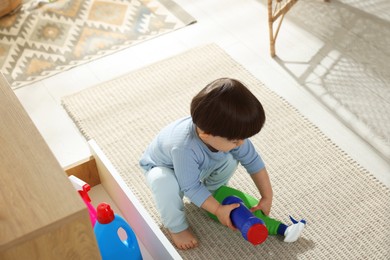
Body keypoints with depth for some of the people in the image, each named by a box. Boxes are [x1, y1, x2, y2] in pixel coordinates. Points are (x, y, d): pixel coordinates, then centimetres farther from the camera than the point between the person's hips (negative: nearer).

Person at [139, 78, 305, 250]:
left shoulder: (228, 134, -29)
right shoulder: (185, 148, -47)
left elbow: (253, 161, -17)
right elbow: (191, 187, -34)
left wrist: (267, 197, -15)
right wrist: (218, 210, -31)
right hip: (162, 168, -5)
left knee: (231, 160, -17)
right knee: (165, 183, -38)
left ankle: (213, 191, 12)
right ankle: (176, 226, -10)